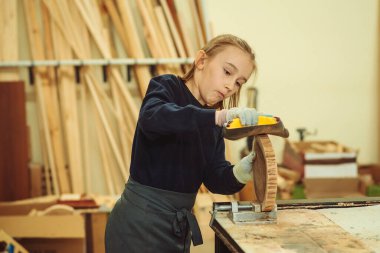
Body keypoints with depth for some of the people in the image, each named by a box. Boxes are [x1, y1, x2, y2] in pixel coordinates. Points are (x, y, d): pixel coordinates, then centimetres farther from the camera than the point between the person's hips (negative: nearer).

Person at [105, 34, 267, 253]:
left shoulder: (213, 124, 9)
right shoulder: (166, 87, -9)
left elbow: (215, 178, -1)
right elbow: (152, 117, -32)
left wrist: (238, 174, -23)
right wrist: (219, 116, -42)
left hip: (179, 226, 7)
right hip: (140, 223, -7)